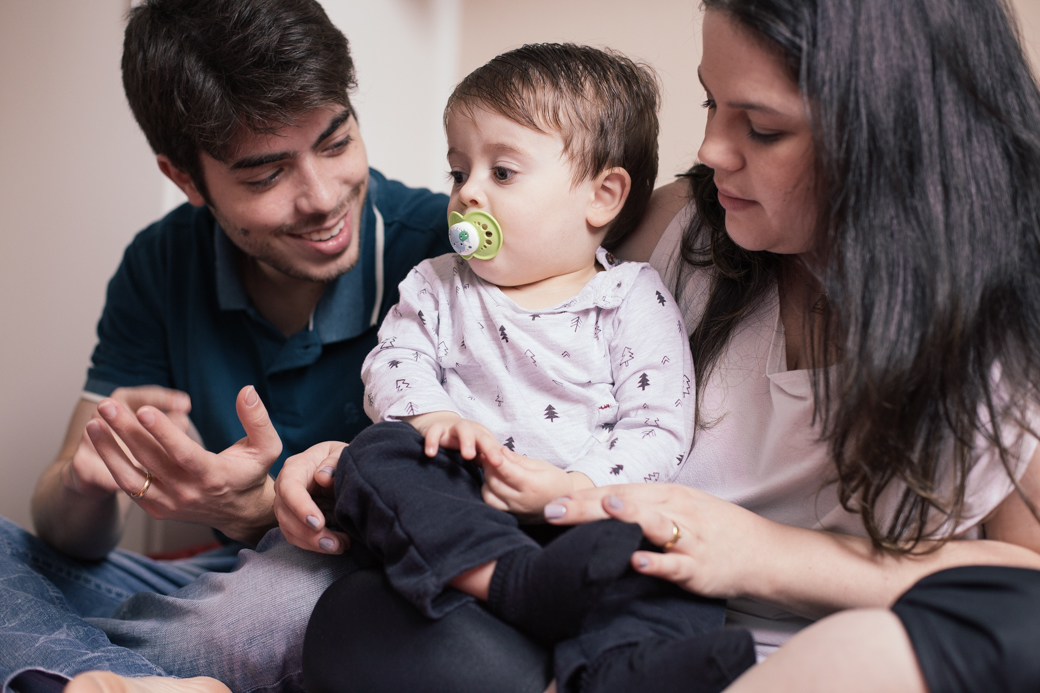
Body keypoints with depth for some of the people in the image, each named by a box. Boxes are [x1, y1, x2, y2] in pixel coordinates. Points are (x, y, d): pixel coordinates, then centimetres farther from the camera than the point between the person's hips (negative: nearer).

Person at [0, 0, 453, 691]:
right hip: (229, 578, 5)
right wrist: (88, 480, -29)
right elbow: (69, 538, -4)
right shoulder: (160, 266, -2)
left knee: (283, 582, -38)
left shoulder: (443, 247, -18)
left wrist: (258, 510, -36)